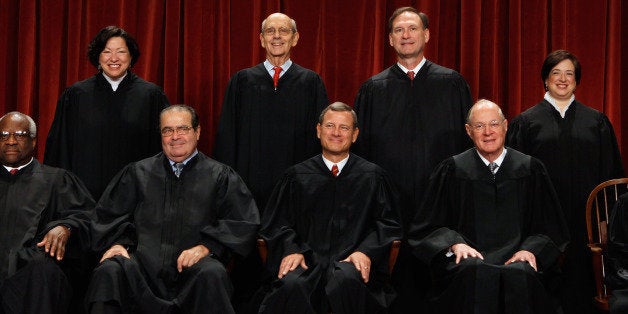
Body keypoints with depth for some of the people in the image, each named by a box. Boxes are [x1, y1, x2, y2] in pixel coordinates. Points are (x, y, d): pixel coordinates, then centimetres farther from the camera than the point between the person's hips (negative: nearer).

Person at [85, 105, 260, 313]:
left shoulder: (220, 176, 14)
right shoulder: (138, 173, 22)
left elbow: (244, 222, 4)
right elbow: (109, 214, 18)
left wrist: (206, 247, -10)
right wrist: (116, 242, -3)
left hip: (192, 268, -1)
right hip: (142, 263, 1)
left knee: (213, 274, -35)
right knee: (109, 271, -31)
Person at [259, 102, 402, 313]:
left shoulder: (373, 176, 13)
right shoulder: (297, 176, 15)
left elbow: (388, 223, 10)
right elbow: (277, 222, 13)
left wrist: (366, 251, -8)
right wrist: (291, 249, -7)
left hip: (351, 259, 0)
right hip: (308, 259, 1)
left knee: (346, 279, -37)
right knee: (292, 285, -34)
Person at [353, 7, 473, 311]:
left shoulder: (451, 83, 6)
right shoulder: (373, 89, 8)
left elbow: (468, 138, 5)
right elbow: (361, 147, 8)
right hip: (390, 203, 1)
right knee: (398, 276, 3)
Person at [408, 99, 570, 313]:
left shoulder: (530, 169, 14)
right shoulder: (452, 170, 11)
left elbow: (550, 228, 15)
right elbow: (428, 227, 10)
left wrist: (530, 249, -6)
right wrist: (455, 243, -11)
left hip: (516, 257, 1)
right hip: (470, 255, 0)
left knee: (519, 274, -35)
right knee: (476, 272, -36)